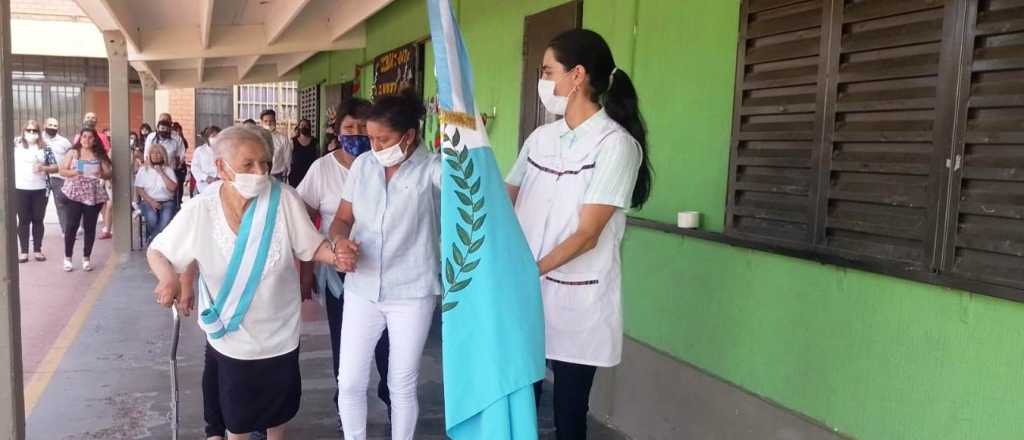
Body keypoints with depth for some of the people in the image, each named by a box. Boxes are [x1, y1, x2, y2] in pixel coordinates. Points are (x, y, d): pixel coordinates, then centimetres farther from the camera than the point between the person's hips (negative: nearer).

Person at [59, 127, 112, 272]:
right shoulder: (73, 152, 6)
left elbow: (109, 173, 7)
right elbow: (62, 171, 2)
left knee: (90, 227, 3)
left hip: (93, 195, 1)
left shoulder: (99, 155, 9)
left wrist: (102, 174, -14)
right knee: (72, 225, -5)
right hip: (74, 194, -1)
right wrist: (74, 172, -17)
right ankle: (67, 258, 7)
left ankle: (86, 258, 14)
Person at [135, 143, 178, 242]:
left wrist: (161, 173, -5)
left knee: (166, 217, -32)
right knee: (152, 218, -32)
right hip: (149, 201, 0)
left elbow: (172, 188, -4)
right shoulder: (143, 170, 9)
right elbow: (139, 190, 1)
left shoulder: (168, 170, 11)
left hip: (166, 201, 0)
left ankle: (151, 240, -17)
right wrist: (151, 202, -12)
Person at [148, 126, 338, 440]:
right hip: (230, 336, 0)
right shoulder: (199, 211, -17)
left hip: (280, 333, 1)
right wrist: (169, 278, -25)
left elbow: (311, 247, -12)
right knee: (237, 413, 18)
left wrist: (337, 255, -33)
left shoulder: (284, 199, -20)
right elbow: (157, 252, -4)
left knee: (279, 405, 21)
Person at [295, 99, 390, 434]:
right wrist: (305, 271, 1)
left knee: (386, 340, 3)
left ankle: (392, 400, 28)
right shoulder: (323, 168, -3)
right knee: (343, 341, 13)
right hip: (338, 269, 1)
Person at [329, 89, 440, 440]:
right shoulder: (362, 165, 3)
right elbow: (342, 219, 8)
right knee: (349, 383, 9)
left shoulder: (432, 169, -10)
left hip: (412, 294, -3)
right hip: (361, 290, 4)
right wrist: (341, 241, -11)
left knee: (402, 386, 12)